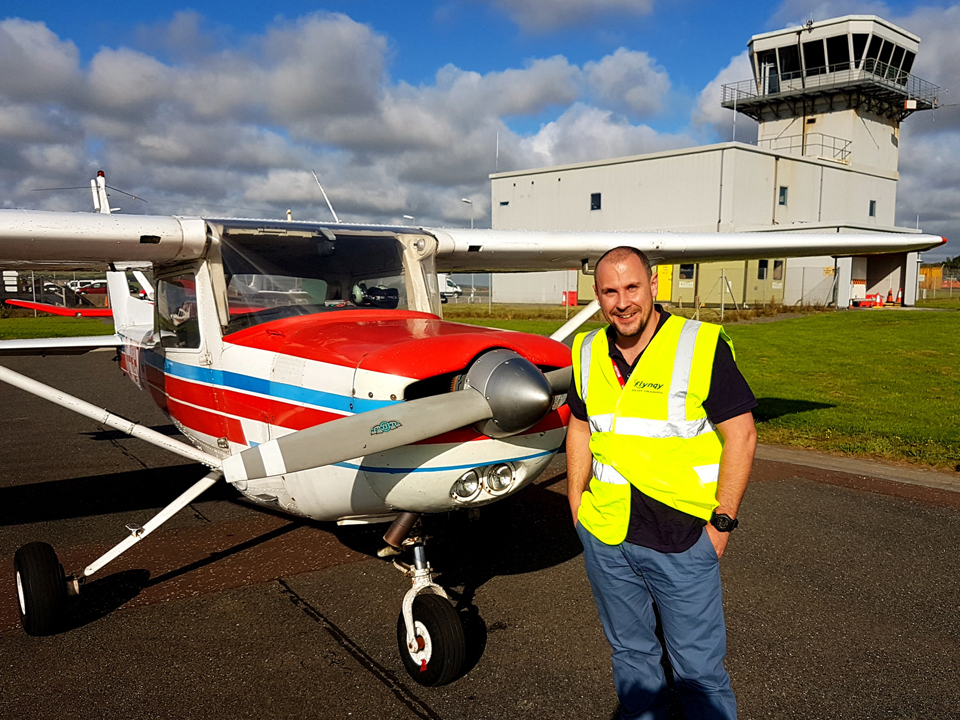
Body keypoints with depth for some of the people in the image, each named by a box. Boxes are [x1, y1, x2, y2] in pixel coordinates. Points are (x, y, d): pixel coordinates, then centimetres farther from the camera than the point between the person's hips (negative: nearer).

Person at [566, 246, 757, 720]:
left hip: (682, 539, -4)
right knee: (629, 652, 21)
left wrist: (722, 522, -10)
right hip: (605, 538, 5)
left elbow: (740, 435, -10)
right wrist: (577, 505, 11)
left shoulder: (703, 346, -12)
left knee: (698, 669, 8)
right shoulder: (589, 353, 3)